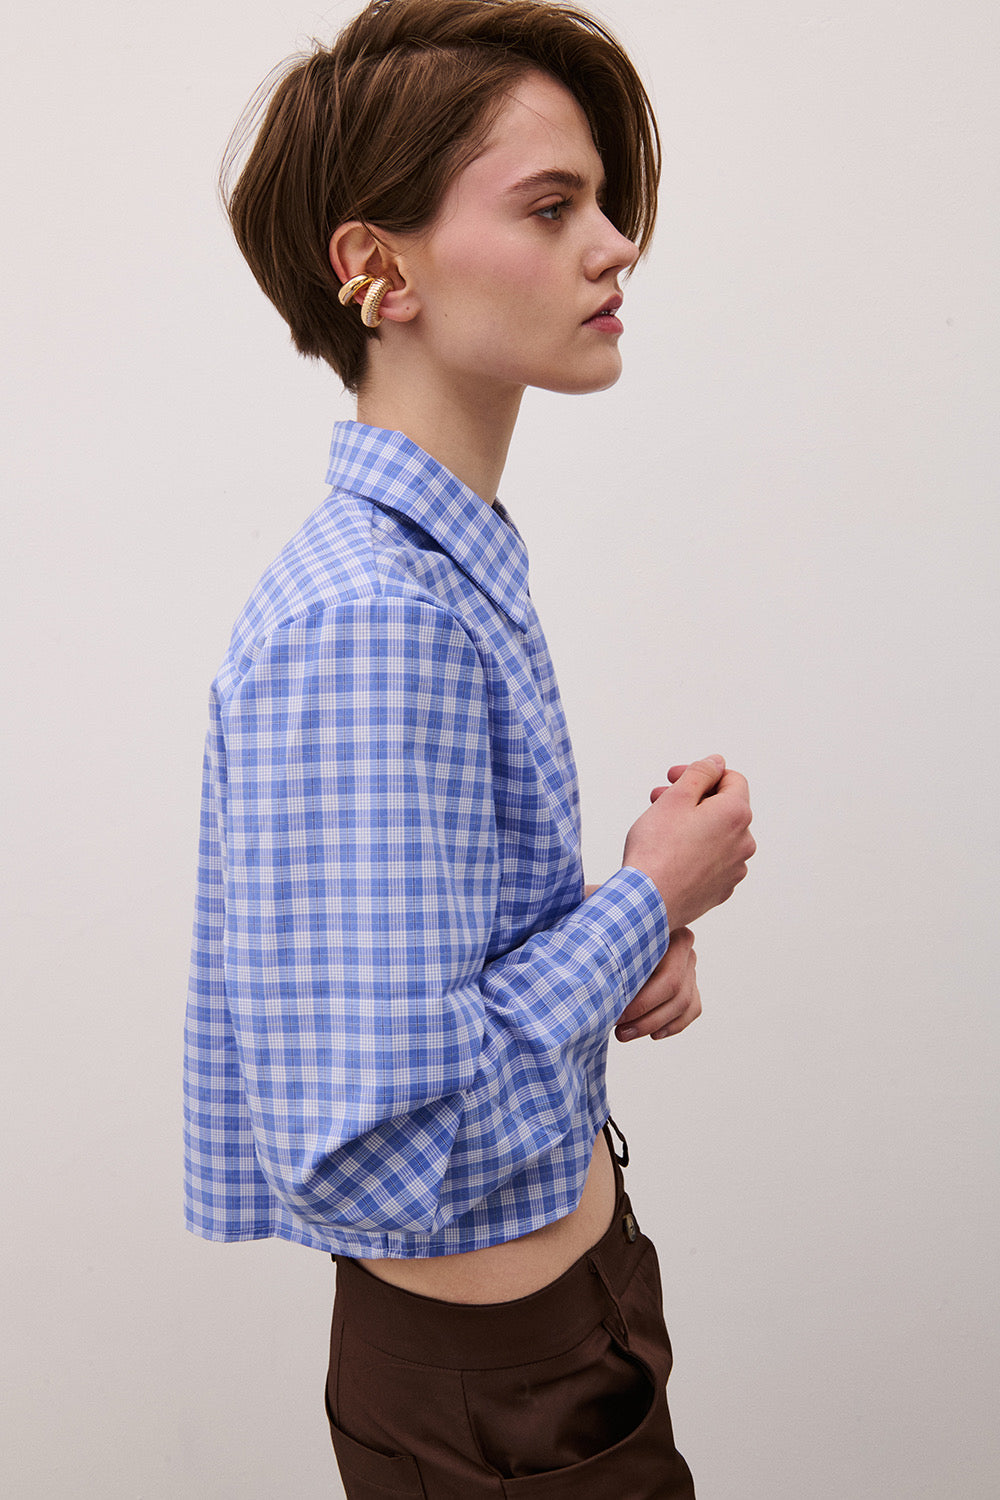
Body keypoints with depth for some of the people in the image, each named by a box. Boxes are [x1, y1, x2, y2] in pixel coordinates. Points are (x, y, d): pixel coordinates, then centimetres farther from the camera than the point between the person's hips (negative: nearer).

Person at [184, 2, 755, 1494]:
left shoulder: (458, 565, 3)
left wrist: (624, 947, -5)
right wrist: (651, 899, -21)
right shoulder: (365, 624, -29)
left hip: (556, 1268, 9)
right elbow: (374, 1160, -33)